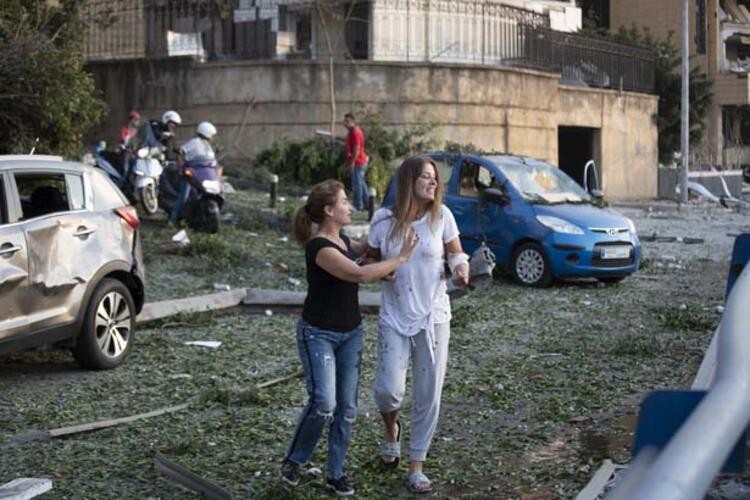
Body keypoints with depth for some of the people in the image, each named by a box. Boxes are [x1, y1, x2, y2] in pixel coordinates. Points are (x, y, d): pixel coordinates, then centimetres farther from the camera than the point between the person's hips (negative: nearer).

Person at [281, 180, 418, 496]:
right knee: (324, 404, -16)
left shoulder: (343, 239, 6)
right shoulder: (319, 247, -21)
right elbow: (359, 274, -28)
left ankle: (335, 474, 16)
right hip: (319, 334, -8)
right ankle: (293, 461, 6)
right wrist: (400, 258, -19)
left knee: (347, 407, 5)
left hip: (350, 333, 8)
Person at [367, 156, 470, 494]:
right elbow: (370, 260, 7)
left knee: (428, 396, 3)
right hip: (394, 318, -1)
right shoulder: (383, 220, -6)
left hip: (433, 316, 1)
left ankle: (416, 468, 17)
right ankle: (391, 429, 26)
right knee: (388, 389, -11)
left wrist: (461, 270, -17)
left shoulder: (441, 216, -6)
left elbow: (455, 254, 5)